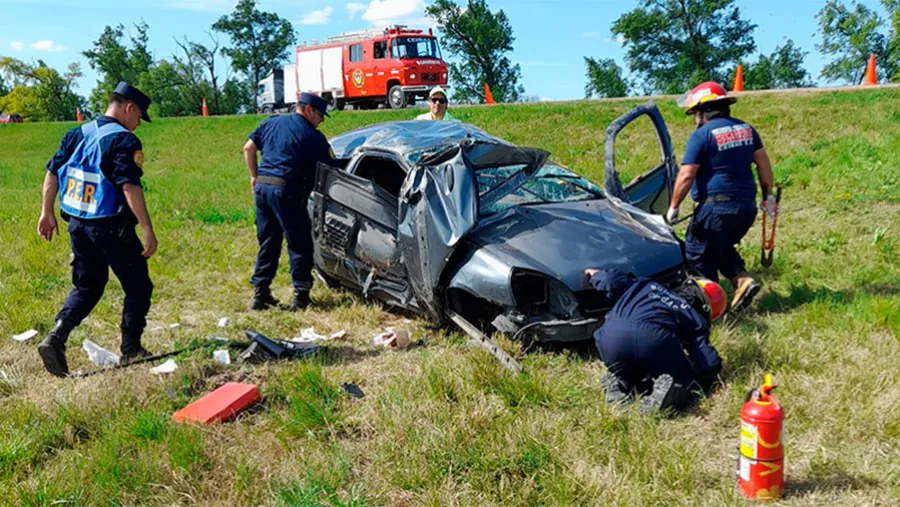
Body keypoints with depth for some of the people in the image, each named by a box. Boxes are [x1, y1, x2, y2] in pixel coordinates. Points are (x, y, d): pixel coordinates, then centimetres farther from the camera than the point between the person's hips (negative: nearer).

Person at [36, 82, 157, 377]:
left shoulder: (76, 134, 9)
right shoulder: (124, 140, -14)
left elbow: (52, 173, 12)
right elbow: (130, 187, -22)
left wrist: (47, 213, 20)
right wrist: (148, 229, -20)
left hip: (77, 224, 7)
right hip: (110, 227, -7)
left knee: (87, 287, 20)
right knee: (138, 287, 9)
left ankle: (55, 339, 3)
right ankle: (130, 351, 15)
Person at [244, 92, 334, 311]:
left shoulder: (271, 123, 16)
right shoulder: (313, 137, -2)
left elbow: (248, 148, 17)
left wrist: (255, 176, 22)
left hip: (262, 187, 7)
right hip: (286, 191, -6)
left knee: (268, 243, 14)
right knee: (299, 244, 3)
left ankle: (260, 293, 14)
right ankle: (300, 296, 5)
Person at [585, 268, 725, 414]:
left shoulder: (647, 286, 35)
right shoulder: (696, 320, 25)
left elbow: (613, 281, 25)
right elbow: (710, 364, 13)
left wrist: (597, 275, 47)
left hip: (612, 338, 4)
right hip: (654, 339, -4)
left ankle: (621, 383, 4)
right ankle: (669, 389, -12)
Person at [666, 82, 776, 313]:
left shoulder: (701, 135, -10)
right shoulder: (746, 129, 11)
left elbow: (686, 176, -13)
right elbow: (763, 163, 13)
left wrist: (673, 208, -5)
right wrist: (768, 195, 21)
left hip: (716, 207, -8)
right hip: (746, 205, 8)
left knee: (700, 257, 5)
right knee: (723, 248, 26)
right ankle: (742, 280, 6)